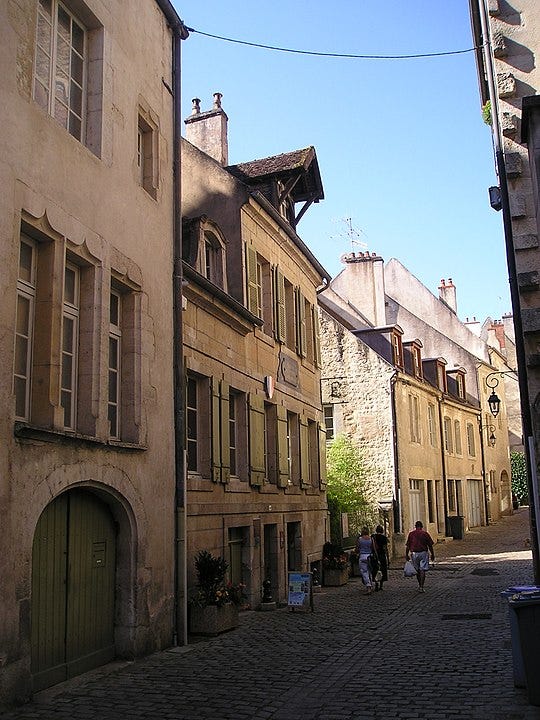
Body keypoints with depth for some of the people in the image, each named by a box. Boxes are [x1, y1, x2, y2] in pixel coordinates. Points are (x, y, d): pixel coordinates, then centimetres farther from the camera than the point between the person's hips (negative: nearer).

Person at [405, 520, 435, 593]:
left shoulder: (411, 534, 3)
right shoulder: (425, 534, 0)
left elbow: (407, 546, 1)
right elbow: (430, 546, 3)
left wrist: (406, 555, 8)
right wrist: (432, 554, 12)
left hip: (414, 553, 2)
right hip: (423, 553, -2)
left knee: (417, 570, 15)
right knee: (423, 570, -2)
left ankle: (420, 585, 28)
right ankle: (421, 587, -8)